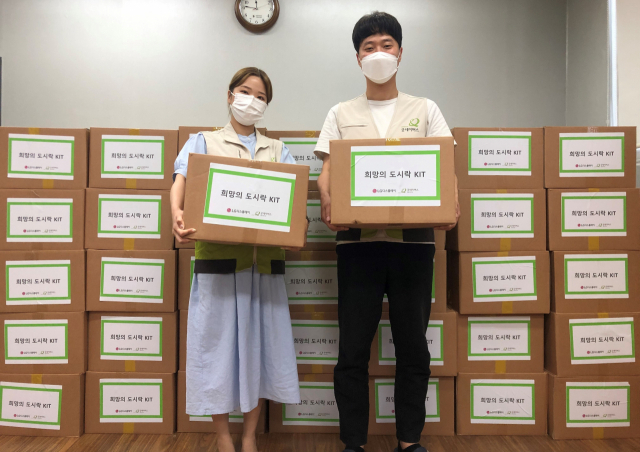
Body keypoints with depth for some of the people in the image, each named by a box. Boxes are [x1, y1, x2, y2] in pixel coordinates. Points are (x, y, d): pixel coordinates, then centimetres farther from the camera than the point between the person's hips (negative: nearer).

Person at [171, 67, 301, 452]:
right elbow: (181, 181, -5)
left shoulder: (277, 149, 18)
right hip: (218, 256, -2)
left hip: (266, 258, 3)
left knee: (261, 341, 5)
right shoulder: (204, 142, 11)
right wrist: (178, 212, -26)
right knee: (219, 339, 1)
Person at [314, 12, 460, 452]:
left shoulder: (425, 110, 13)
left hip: (413, 239, 1)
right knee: (353, 350, 1)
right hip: (358, 239, 0)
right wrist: (328, 202, -17)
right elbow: (327, 172, 5)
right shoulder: (342, 114, 13)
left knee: (413, 347, 6)